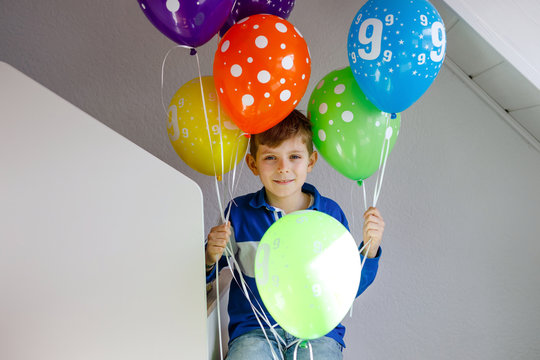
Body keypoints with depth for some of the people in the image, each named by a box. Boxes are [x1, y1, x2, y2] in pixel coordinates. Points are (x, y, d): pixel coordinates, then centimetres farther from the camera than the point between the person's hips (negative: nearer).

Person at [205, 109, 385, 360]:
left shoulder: (331, 214, 2)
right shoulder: (239, 213, 0)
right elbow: (203, 277, 8)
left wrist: (369, 249, -6)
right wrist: (211, 258, -14)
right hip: (254, 329, 0)